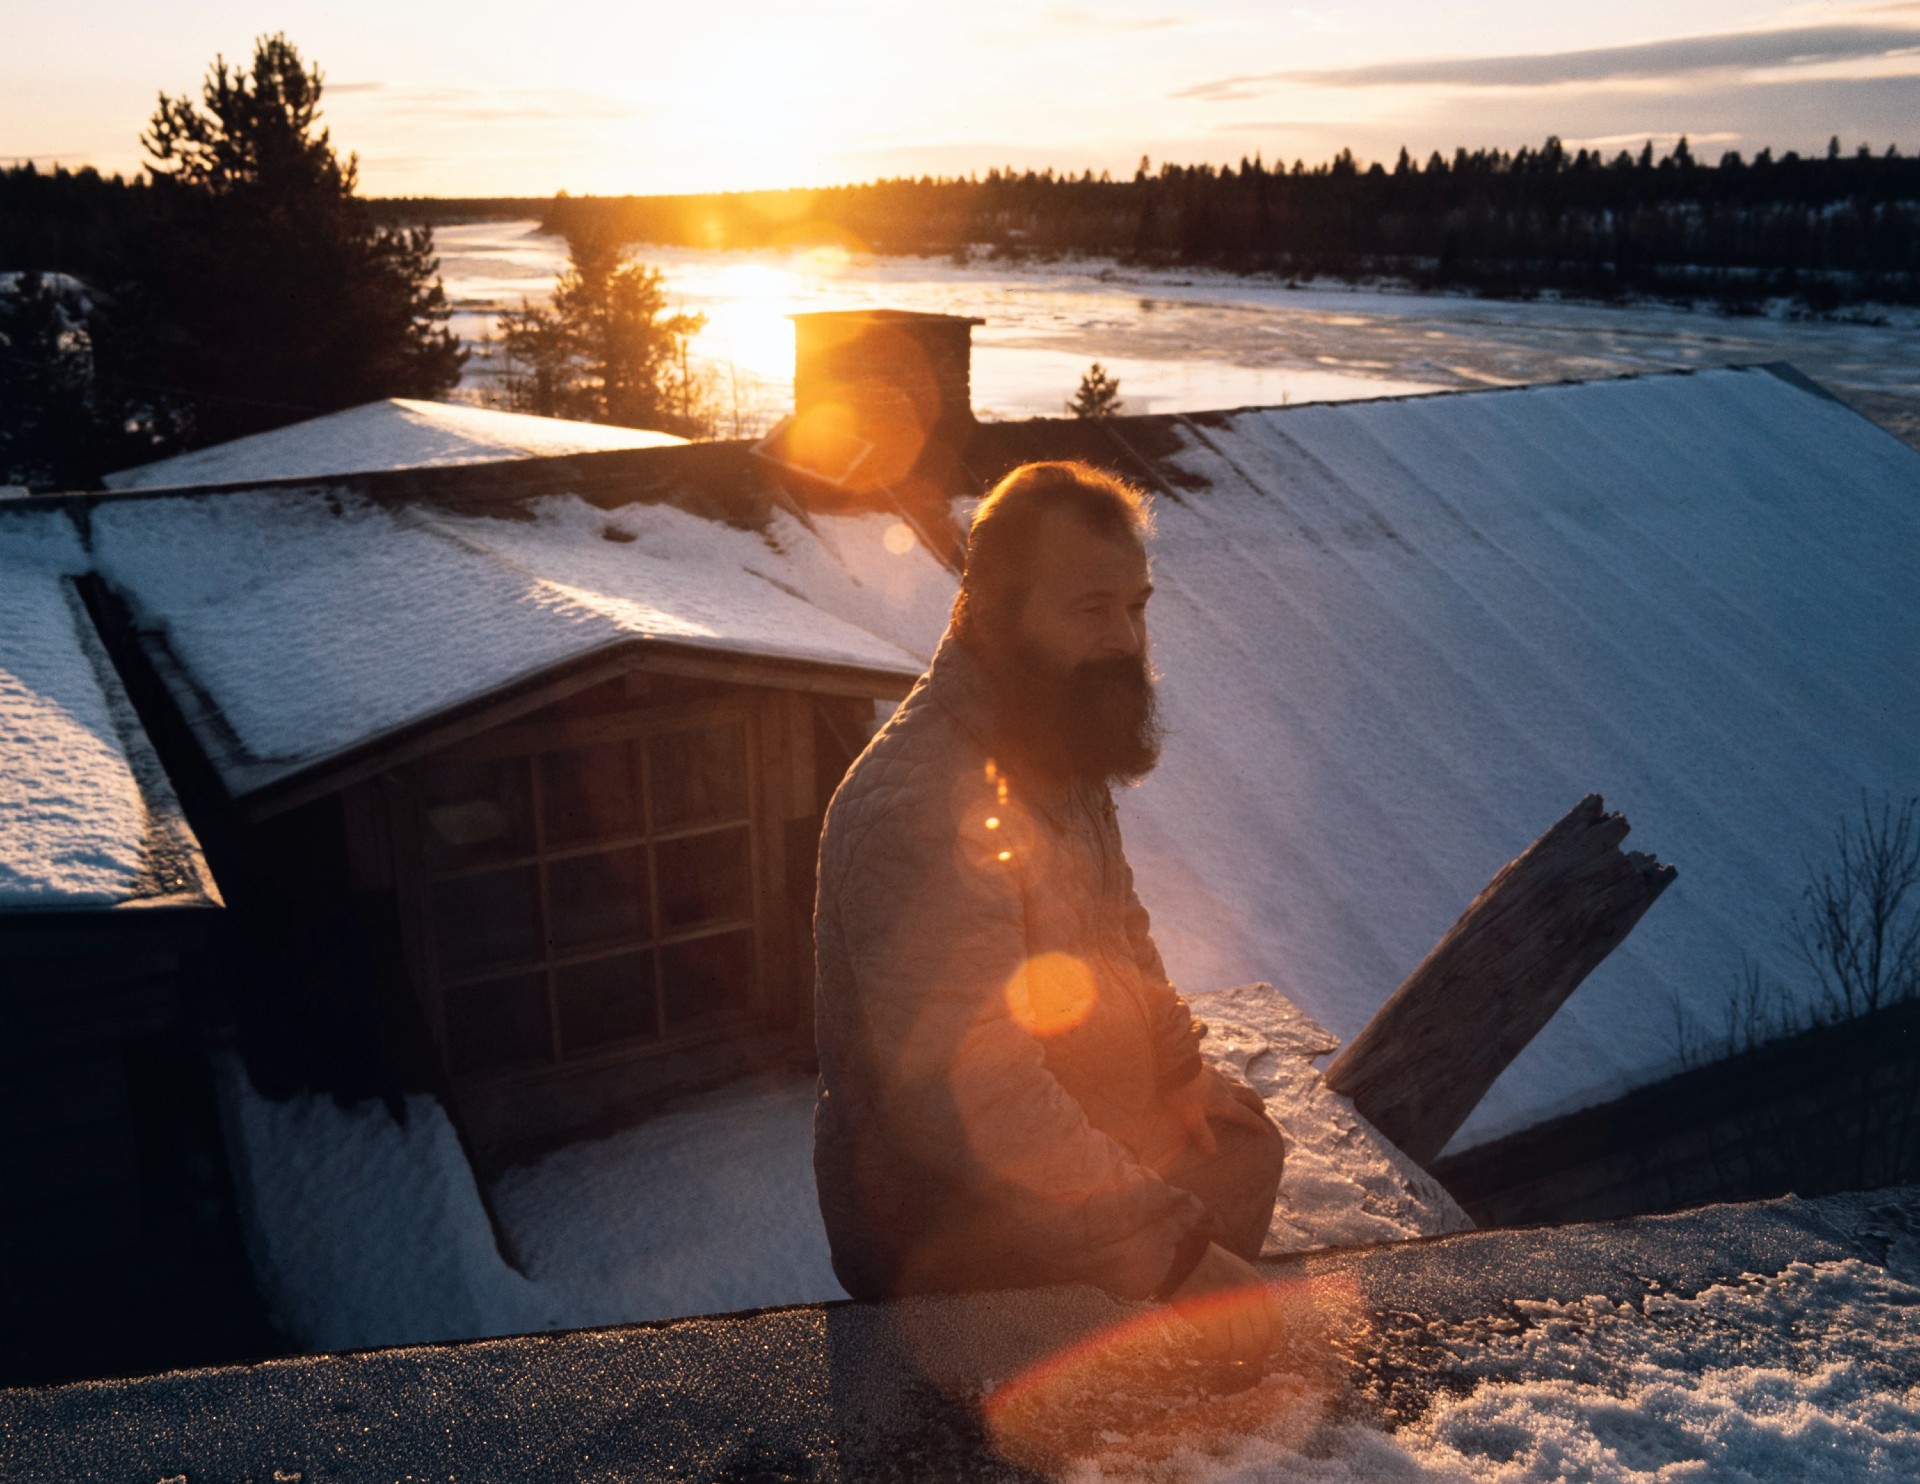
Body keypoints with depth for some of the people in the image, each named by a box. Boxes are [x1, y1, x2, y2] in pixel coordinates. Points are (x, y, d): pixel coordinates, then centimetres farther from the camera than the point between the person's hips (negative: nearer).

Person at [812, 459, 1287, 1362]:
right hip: (942, 1230, -10)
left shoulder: (1055, 742, -2)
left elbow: (1118, 929, 16)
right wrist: (1175, 1253, -36)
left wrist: (1180, 1066, 6)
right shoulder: (924, 812, -35)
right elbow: (975, 1102, -39)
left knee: (1246, 1140, 23)